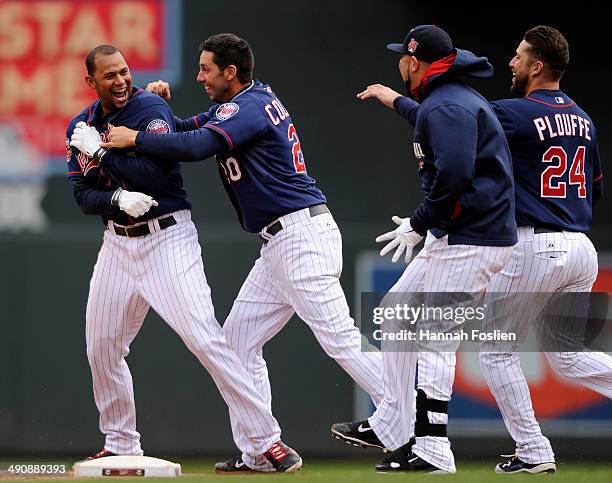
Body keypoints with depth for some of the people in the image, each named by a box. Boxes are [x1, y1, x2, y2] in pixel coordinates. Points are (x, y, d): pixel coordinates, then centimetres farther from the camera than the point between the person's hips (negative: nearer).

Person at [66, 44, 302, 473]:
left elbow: (156, 175, -23)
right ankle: (121, 445, 29)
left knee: (205, 337, -17)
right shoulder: (81, 128, 6)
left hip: (167, 238, -6)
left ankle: (266, 440, -17)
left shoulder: (151, 109, -12)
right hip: (118, 243, 6)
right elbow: (83, 196, 2)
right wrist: (117, 198, -19)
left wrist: (101, 151, -20)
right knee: (101, 349, 10)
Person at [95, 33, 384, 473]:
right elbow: (190, 130, 27)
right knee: (239, 338, 10)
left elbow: (197, 147, -26)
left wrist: (134, 138, -16)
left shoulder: (250, 107, -12)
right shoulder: (248, 102, 19)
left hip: (302, 235, -11)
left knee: (340, 338, -17)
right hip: (281, 245, 11)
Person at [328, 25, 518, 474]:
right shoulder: (454, 99, 17)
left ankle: (432, 452, -11)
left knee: (434, 338, -11)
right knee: (397, 314, 17)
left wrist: (418, 224, -17)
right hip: (451, 238, 11)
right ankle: (391, 427, 22)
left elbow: (453, 174, -29)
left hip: (470, 242, -11)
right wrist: (398, 102, 57)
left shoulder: (446, 106, -17)